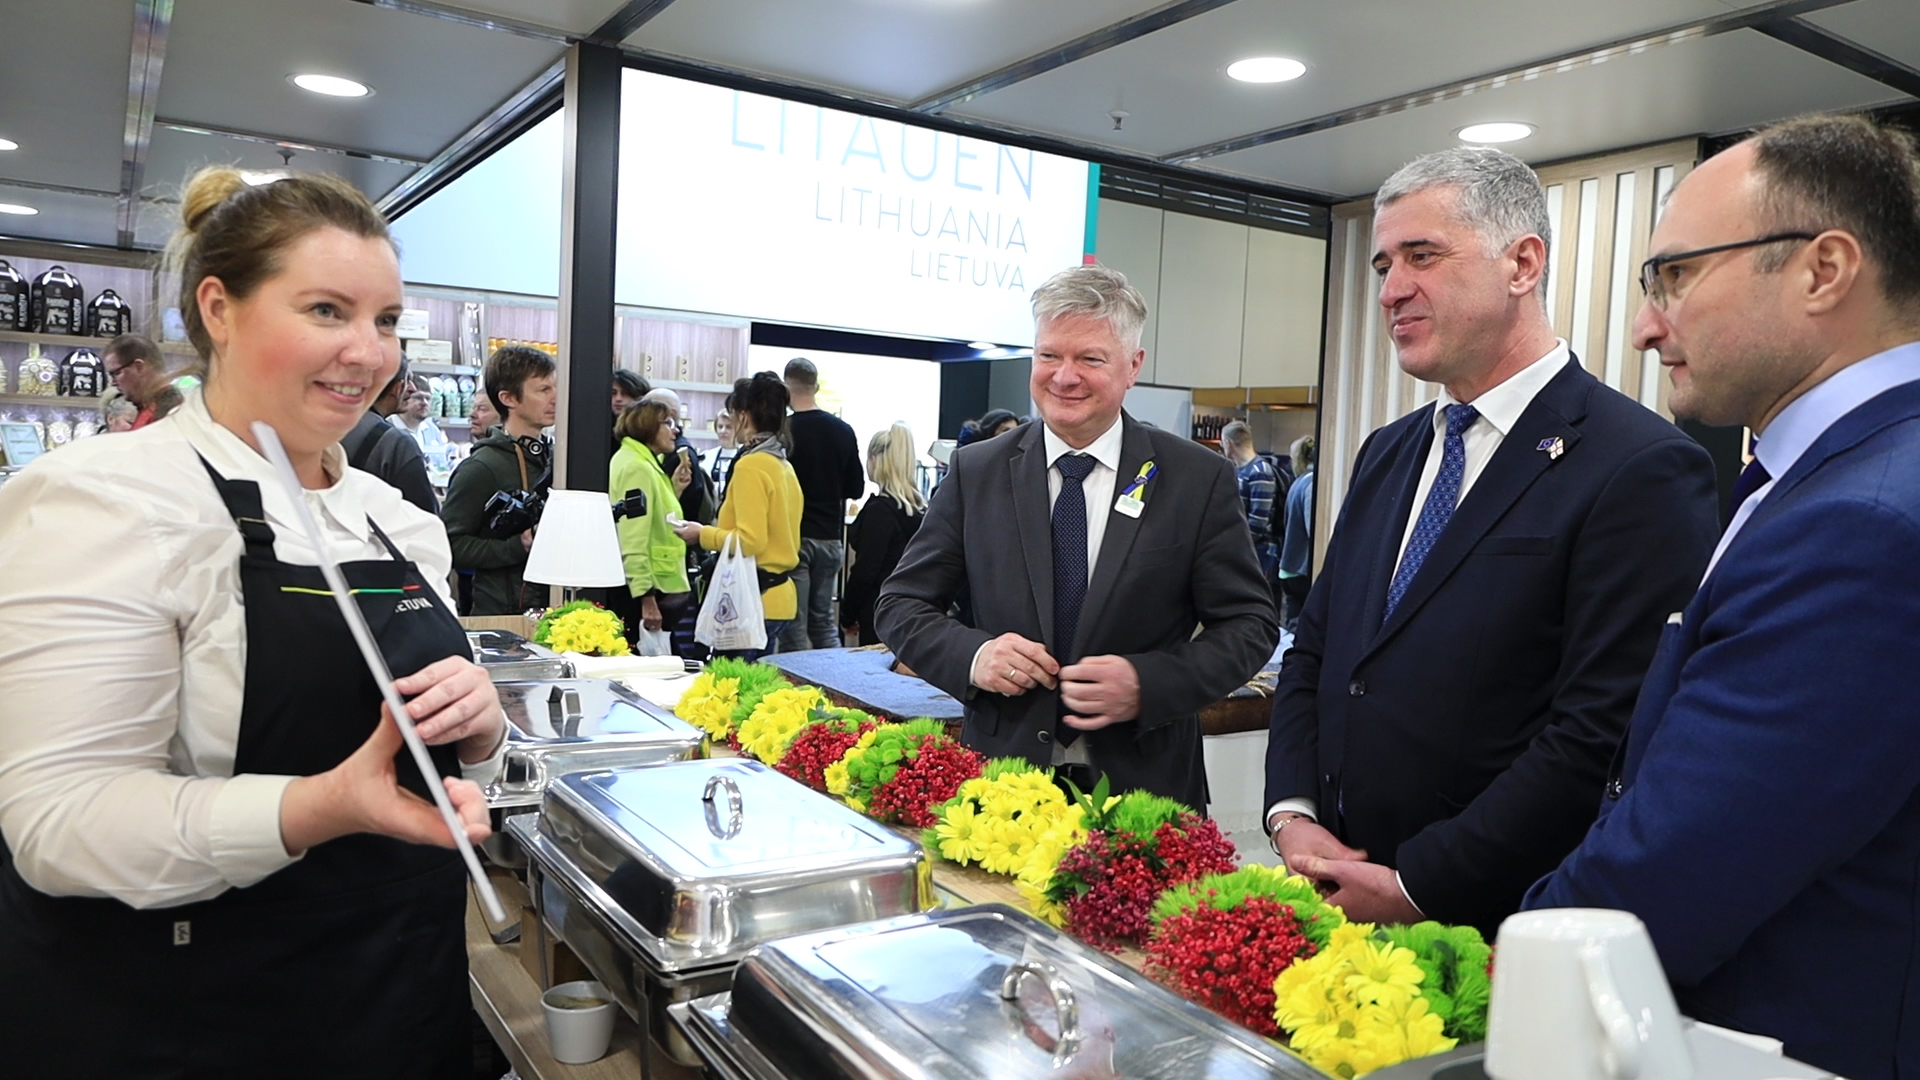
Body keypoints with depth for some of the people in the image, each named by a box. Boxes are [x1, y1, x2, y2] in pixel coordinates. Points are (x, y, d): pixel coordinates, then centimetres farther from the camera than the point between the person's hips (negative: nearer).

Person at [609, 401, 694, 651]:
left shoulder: (645, 463, 15)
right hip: (648, 587, -10)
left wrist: (674, 489, 10)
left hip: (657, 585, 10)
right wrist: (647, 598, -25)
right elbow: (633, 541, -22)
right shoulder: (636, 467, -15)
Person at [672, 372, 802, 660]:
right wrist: (716, 530, 23)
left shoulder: (750, 466, -14)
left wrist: (703, 534, -6)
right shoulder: (784, 466, 12)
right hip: (778, 594, 9)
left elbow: (750, 541, -20)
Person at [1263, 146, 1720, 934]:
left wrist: (1418, 887, -17)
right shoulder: (1386, 454, 10)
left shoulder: (1641, 468, -14)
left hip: (1494, 929, -6)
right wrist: (1292, 815, -3)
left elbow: (1605, 736, -20)